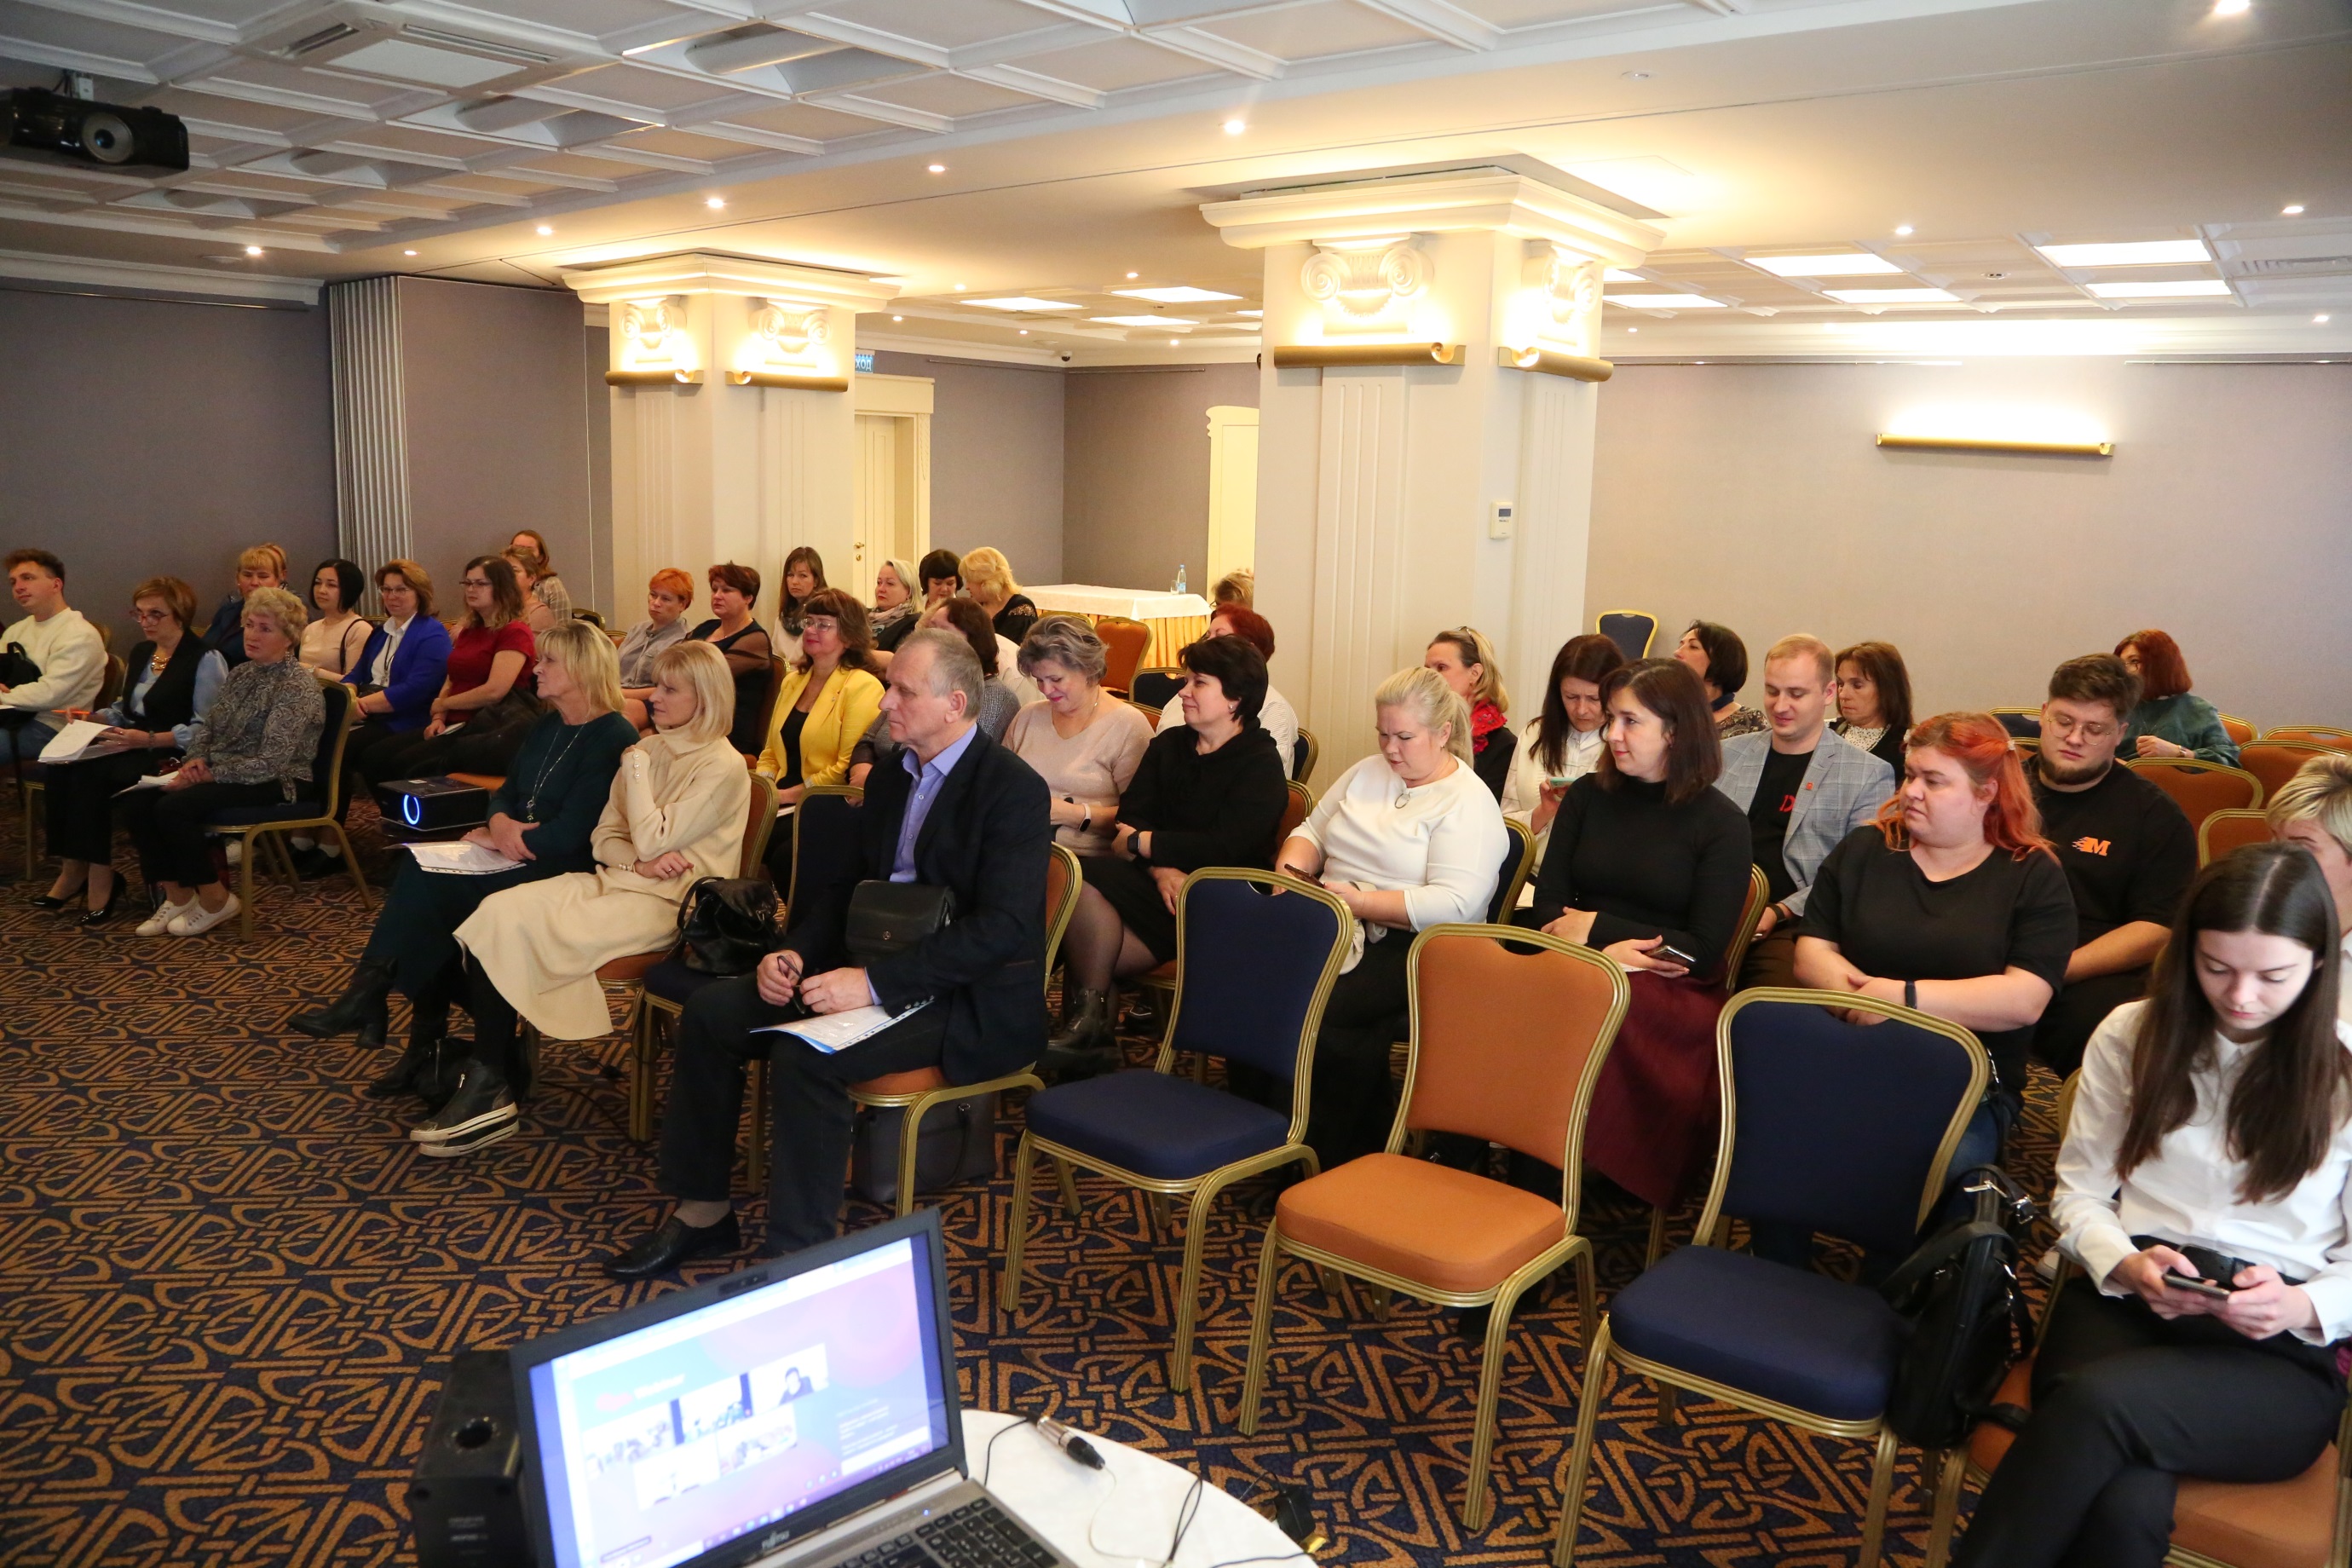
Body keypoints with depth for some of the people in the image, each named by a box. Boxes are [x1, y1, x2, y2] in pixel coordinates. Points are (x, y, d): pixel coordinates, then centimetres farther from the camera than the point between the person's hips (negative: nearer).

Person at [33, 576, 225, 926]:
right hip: (135, 747, 8)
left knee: (92, 775, -28)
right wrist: (94, 718, 5)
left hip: (174, 754, -8)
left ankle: (98, 879, -22)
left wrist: (149, 739, -25)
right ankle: (72, 868, -17)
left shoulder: (205, 660, -9)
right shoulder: (141, 653, 18)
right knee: (64, 765, -19)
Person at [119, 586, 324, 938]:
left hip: (275, 784, -8)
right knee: (136, 801, -11)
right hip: (219, 773, 8)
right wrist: (196, 759, -4)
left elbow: (270, 762, -20)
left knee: (174, 807, -26)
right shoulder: (240, 674, 11)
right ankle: (176, 894, 0)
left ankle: (215, 899, -8)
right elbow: (207, 725, 17)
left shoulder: (298, 686, -14)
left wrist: (209, 774, -21)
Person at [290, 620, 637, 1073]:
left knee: (428, 886, -21)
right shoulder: (545, 727, 14)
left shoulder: (614, 739, -14)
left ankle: (368, 999, -5)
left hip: (564, 871, -8)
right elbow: (505, 791, 16)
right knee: (418, 866, -16)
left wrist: (497, 838, -8)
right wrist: (500, 824, -7)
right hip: (517, 857, 8)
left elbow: (568, 834, -20)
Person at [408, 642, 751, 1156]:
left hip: (664, 901, -8)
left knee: (512, 934, -21)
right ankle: (490, 1078, -16)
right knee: (496, 914, -16)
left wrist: (636, 767, -7)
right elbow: (604, 838, 14)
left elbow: (652, 842, -16)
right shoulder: (649, 749, 15)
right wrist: (638, 861, -8)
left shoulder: (722, 766, -8)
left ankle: (493, 1086, -8)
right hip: (614, 880, 8)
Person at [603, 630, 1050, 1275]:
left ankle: (798, 1252, -14)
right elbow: (845, 883, 17)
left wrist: (875, 981, -27)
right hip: (876, 971, 9)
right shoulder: (890, 775, 11)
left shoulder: (1013, 789, -15)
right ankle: (702, 1212, 11)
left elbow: (1003, 927, -24)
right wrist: (794, 952, -4)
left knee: (804, 1054, -30)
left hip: (969, 998, -8)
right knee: (710, 1011, -2)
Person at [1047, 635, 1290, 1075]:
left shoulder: (1261, 765, -4)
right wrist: (1162, 869, -16)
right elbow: (1130, 819, 4)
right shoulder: (1168, 744, 16)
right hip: (1158, 885, 6)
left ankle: (1089, 1024, -8)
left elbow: (1222, 848, -17)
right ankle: (1090, 1023, -13)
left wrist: (1140, 842, -9)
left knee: (1088, 883, -26)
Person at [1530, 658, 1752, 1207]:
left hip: (1673, 991, -3)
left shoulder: (1720, 823, 3)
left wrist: (1598, 928, -6)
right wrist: (1611, 951, -10)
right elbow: (1547, 904, 9)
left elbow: (1704, 950, -2)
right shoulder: (1588, 796, 14)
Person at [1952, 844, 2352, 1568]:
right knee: (2126, 1509, -34)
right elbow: (2080, 1190, 12)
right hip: (2123, 1302, 1)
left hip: (2278, 1355, -1)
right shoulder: (2131, 1034, 9)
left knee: (2097, 1400, -37)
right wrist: (2127, 1265, -9)